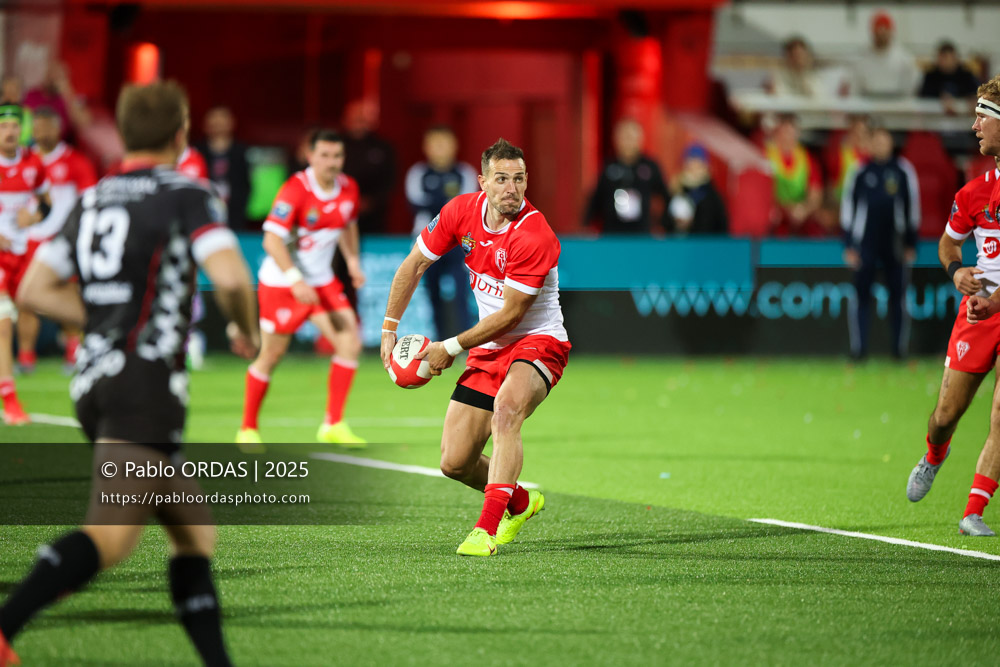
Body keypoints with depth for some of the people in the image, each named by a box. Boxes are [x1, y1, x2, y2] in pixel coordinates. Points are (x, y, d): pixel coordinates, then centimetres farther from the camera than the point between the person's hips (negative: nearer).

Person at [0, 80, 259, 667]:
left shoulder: (92, 200, 18)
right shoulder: (186, 195, -2)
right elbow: (231, 278, -17)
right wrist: (247, 330, 4)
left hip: (95, 380, 8)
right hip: (147, 382, -8)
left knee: (194, 531, 15)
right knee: (112, 535, -21)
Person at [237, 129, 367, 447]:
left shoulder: (348, 188, -1)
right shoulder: (295, 190, -21)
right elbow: (272, 239, -25)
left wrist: (352, 260, 9)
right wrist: (296, 280, -32)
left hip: (322, 281, 6)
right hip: (281, 281, -6)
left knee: (350, 341, -10)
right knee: (271, 355, 2)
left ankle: (333, 425, -3)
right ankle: (247, 429, 19)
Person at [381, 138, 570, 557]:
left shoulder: (534, 236, -23)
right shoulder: (462, 211, -5)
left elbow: (510, 315, -19)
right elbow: (415, 264, 8)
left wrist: (451, 348, -13)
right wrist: (389, 328, 6)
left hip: (537, 341, -6)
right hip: (487, 349, 6)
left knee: (506, 406, -39)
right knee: (454, 463, 1)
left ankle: (487, 528, -40)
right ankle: (520, 503, 33)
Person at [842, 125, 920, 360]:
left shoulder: (903, 170, 5)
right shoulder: (860, 172, 4)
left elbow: (912, 208, 9)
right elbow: (848, 208, 7)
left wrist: (911, 244, 6)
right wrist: (848, 246, 2)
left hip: (894, 242, 0)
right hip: (865, 242, 0)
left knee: (897, 295, 1)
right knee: (861, 294, -5)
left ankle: (899, 348, 7)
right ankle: (859, 347, -3)